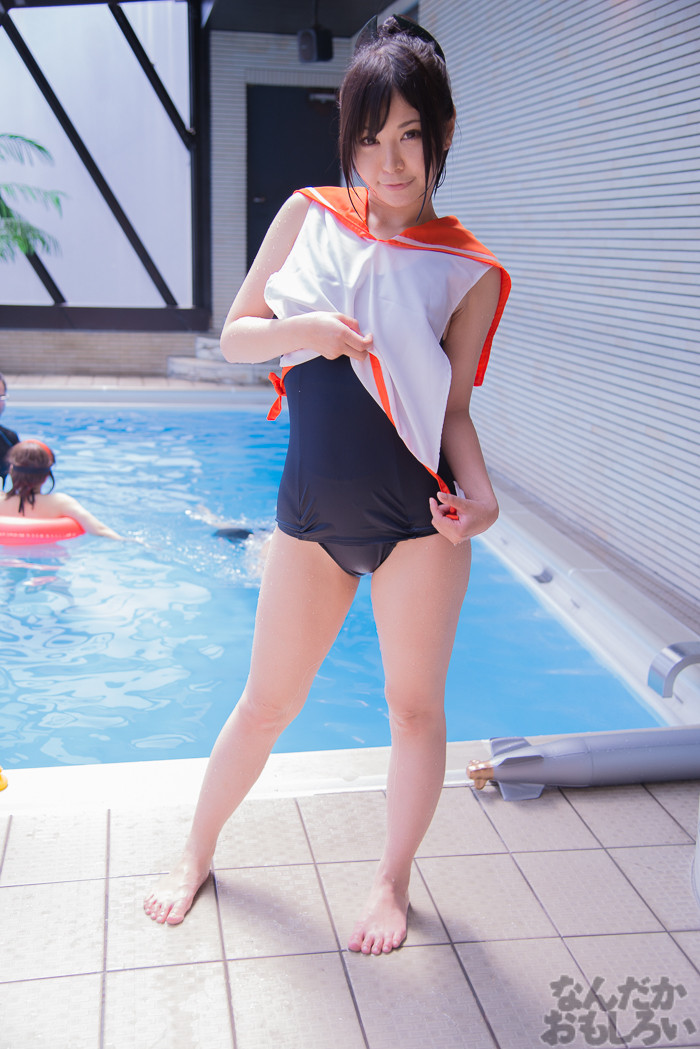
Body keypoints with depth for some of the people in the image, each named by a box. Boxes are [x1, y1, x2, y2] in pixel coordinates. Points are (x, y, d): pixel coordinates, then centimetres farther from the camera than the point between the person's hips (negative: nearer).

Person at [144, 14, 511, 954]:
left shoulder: (469, 271, -2)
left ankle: (393, 883, 31)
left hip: (417, 519, -1)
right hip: (312, 512, 2)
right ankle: (197, 853, 36)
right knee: (267, 701, 13)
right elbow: (234, 336, 7)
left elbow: (454, 406, 0)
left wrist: (476, 490, -18)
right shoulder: (309, 217, 3)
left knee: (415, 704, 10)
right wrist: (299, 327, -14)